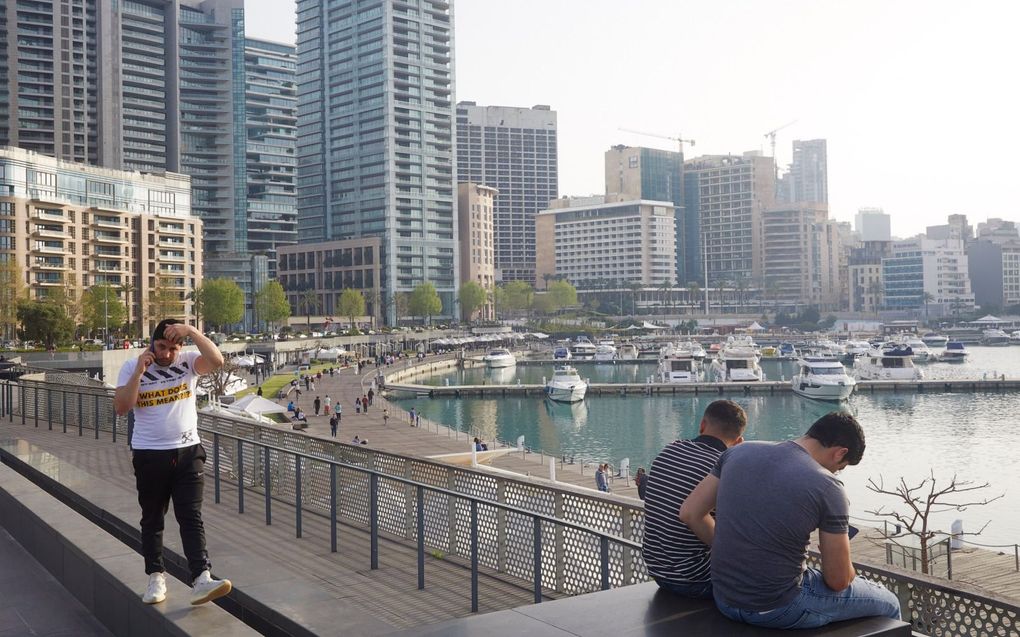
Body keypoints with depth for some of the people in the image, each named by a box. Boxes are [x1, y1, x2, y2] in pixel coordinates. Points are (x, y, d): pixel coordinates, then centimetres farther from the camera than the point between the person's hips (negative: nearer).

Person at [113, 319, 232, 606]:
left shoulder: (188, 362, -1)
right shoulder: (132, 367, -1)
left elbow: (217, 360, -22)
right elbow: (121, 408, -11)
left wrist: (192, 331, -25)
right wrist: (139, 372, -18)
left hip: (188, 452, 0)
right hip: (149, 455, 1)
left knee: (191, 517, -6)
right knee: (152, 519, 11)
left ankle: (201, 580, -13)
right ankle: (156, 577, 23)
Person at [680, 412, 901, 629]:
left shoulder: (739, 452, -2)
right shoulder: (827, 487, -16)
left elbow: (689, 513, 1)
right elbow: (838, 580, -10)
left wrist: (733, 551, 11)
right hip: (778, 610, -6)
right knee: (888, 603, 19)